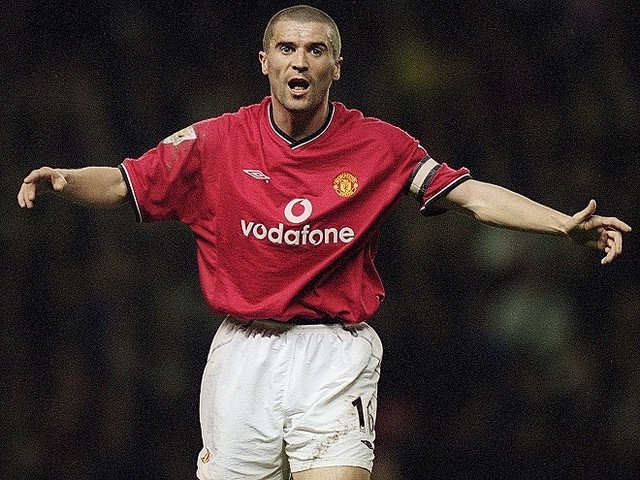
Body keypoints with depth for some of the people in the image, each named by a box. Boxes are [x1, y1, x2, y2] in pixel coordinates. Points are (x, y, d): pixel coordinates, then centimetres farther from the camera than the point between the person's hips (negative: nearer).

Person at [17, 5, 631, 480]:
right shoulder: (217, 141, 2)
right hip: (243, 353, 2)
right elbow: (125, 184, 3)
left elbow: (471, 195, -2)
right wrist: (60, 179, -17)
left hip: (335, 353, -1)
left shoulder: (379, 146, 0)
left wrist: (566, 223, -12)